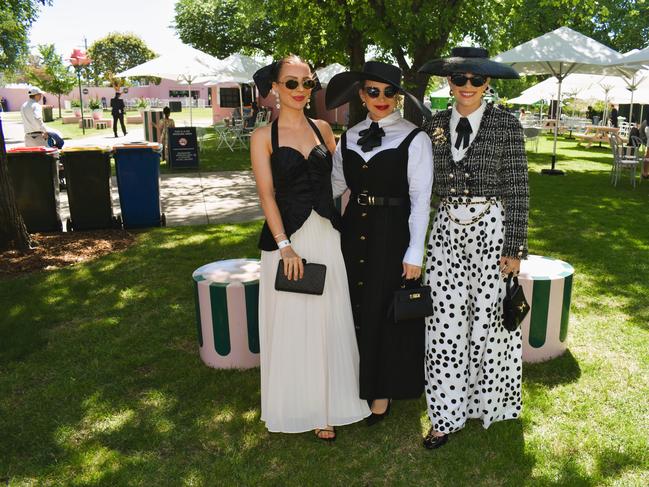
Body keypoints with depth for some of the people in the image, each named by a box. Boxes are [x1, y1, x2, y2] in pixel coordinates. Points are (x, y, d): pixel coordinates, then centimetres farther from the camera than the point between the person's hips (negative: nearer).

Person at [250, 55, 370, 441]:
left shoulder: (323, 129, 10)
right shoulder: (264, 136, -1)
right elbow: (267, 194, -7)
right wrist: (284, 246, -15)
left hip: (326, 235, 3)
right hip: (287, 236, -3)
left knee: (329, 321, 8)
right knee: (291, 323, 6)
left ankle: (327, 407, 24)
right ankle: (296, 406, 25)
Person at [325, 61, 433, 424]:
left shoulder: (414, 138, -7)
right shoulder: (349, 137, 8)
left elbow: (420, 198, -9)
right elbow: (335, 184, 10)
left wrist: (414, 252, -12)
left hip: (392, 234, -4)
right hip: (354, 231, 5)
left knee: (387, 311, 6)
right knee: (356, 308, 12)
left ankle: (383, 391, 27)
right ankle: (359, 384, 32)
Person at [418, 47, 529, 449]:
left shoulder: (506, 125, -3)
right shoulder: (435, 125, 7)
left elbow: (517, 188, -5)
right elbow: (426, 184, 10)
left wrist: (515, 247, -9)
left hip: (491, 229, -3)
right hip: (447, 230, 3)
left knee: (488, 319, 6)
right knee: (445, 322, 3)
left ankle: (488, 402, 31)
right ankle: (447, 413, 17)